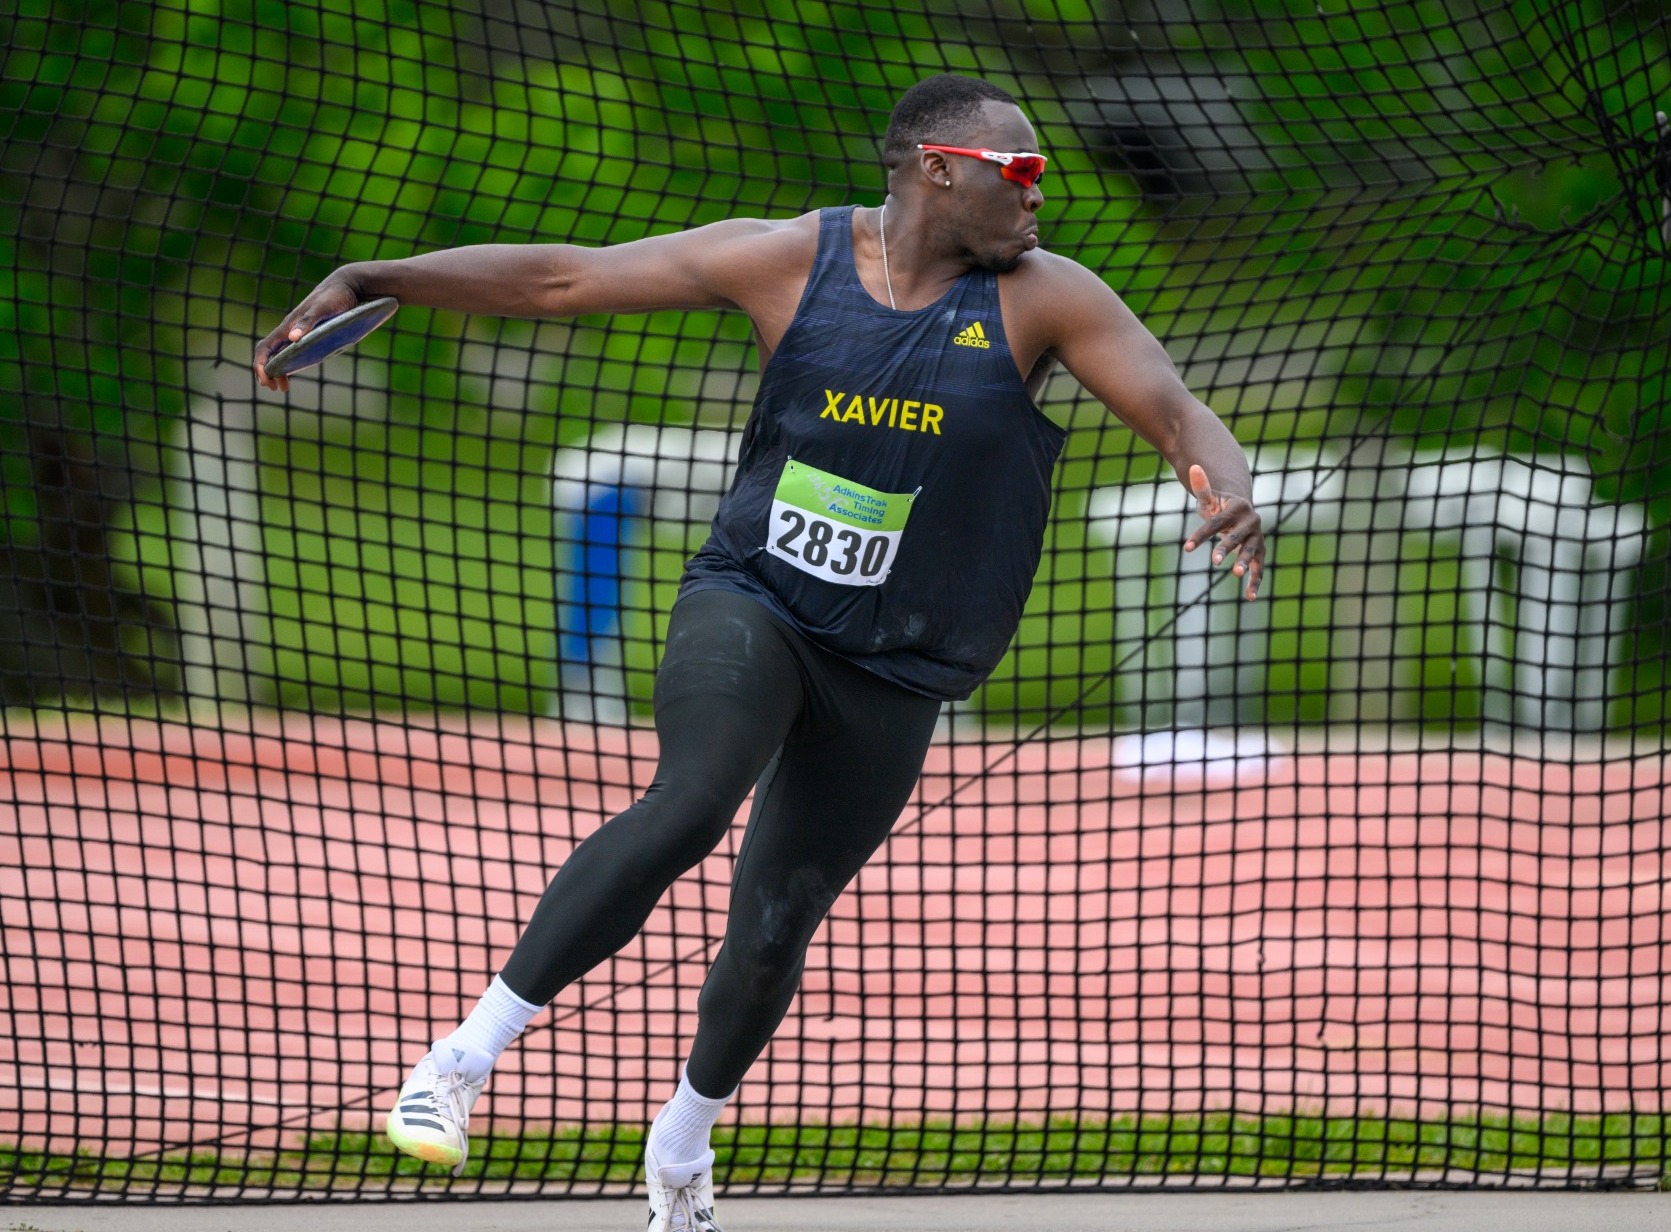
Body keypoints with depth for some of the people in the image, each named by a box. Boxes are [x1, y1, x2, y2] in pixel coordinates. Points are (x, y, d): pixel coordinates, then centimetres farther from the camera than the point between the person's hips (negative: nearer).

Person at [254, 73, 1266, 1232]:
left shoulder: (1043, 297, -6)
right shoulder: (792, 260, -6)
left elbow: (1176, 409, -11)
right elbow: (562, 277, -4)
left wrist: (1230, 492, -35)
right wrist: (373, 279, -9)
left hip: (893, 677, 1)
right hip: (749, 607, -1)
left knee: (774, 928, 3)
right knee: (694, 799, -31)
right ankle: (467, 1054, -26)